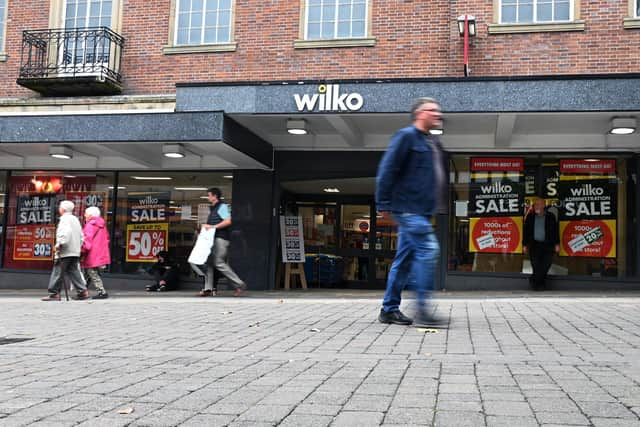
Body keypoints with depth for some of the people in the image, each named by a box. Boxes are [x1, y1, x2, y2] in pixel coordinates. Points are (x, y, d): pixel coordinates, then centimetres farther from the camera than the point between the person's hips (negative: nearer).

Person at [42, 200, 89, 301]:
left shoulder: (64, 219, -8)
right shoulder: (75, 219, 20)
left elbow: (66, 233, -24)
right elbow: (81, 236, 21)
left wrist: (59, 244, -19)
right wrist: (78, 246, 22)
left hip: (65, 252, -9)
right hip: (75, 251, 9)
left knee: (58, 272, -2)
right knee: (73, 272, 8)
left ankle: (54, 293, -1)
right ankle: (83, 291, 1)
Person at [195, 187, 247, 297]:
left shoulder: (222, 206, -6)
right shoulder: (212, 209, 23)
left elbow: (228, 221, -18)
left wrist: (212, 226, -18)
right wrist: (206, 226, 12)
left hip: (220, 239, -9)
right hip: (213, 238, 10)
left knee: (219, 262, -13)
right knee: (209, 263, 3)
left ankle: (239, 284, -6)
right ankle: (208, 289, 3)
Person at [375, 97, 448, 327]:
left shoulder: (433, 143, 21)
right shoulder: (406, 136, -7)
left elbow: (438, 177, 27)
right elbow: (387, 170, -12)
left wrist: (440, 204, 20)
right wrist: (384, 204, -15)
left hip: (421, 211, 9)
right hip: (408, 208, -9)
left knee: (405, 258, 9)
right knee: (427, 249, -15)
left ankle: (389, 309, 15)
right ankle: (422, 309, -11)